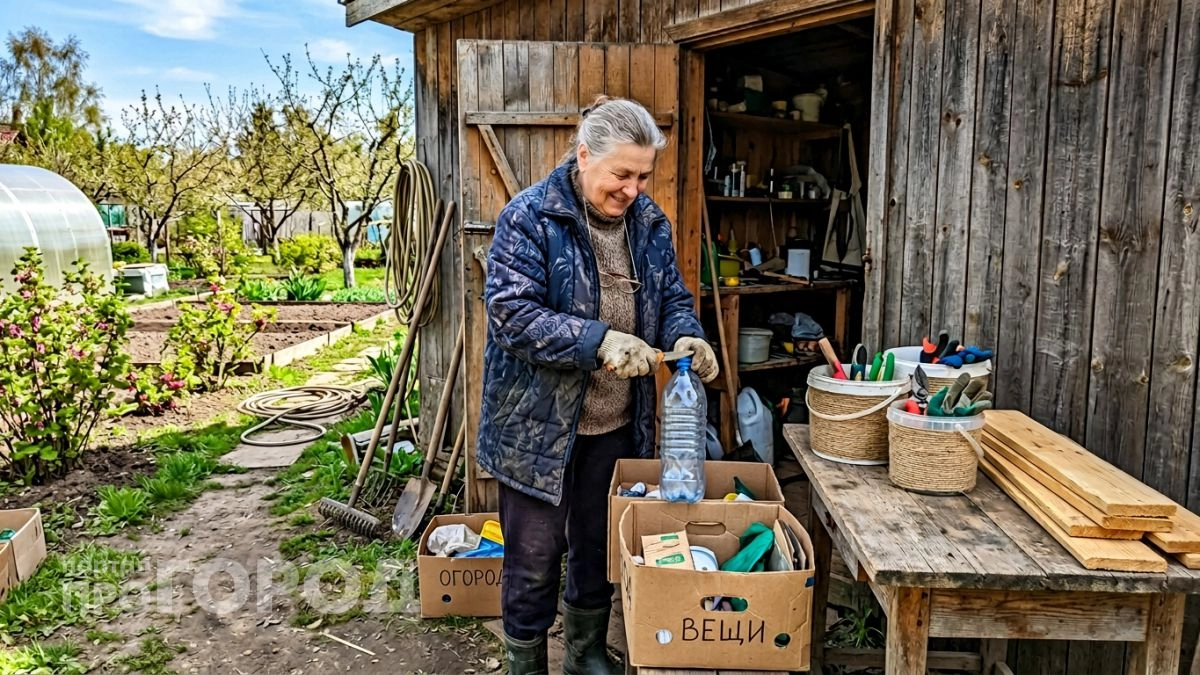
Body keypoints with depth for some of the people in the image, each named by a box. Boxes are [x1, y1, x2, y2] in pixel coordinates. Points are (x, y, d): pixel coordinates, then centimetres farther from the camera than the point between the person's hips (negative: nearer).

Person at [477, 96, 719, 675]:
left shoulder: (649, 221, 3)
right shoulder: (529, 217, -15)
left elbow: (672, 297, 11)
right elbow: (511, 313, -22)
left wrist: (686, 336, -12)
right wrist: (599, 341, -31)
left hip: (618, 424, 6)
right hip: (538, 425, -5)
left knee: (599, 547, 20)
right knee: (533, 558, 7)